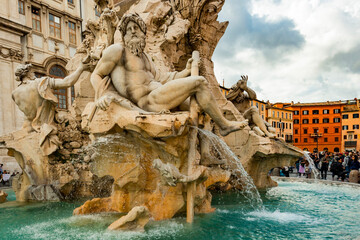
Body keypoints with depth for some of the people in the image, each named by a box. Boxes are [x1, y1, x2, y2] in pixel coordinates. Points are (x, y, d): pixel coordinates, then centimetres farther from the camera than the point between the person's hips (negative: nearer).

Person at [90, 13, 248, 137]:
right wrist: (101, 95, -17)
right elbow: (96, 76, 3)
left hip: (156, 98, 9)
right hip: (149, 101, -9)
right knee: (199, 82, -13)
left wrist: (186, 71, 20)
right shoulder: (117, 50, 1)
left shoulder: (144, 57, 22)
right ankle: (224, 124, -2)